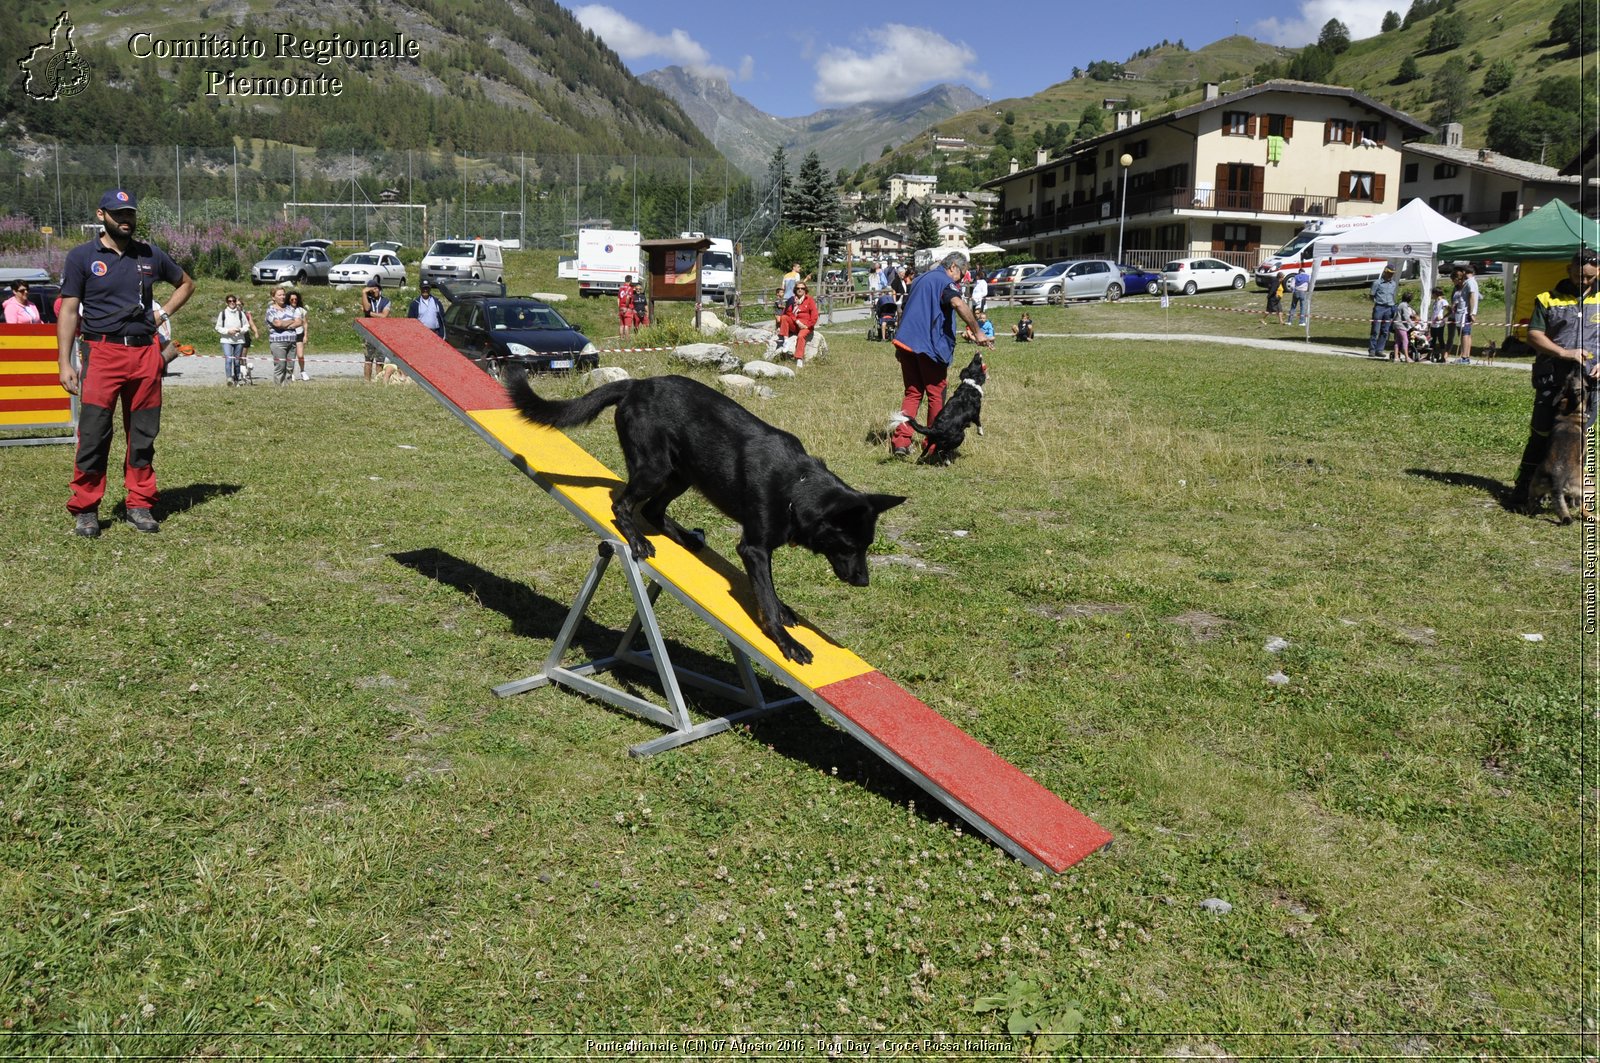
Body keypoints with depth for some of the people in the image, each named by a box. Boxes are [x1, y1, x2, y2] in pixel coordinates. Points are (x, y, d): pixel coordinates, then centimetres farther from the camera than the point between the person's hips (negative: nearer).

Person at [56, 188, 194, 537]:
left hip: (146, 354, 3)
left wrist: (163, 313, 11)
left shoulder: (151, 255, 11)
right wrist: (64, 363, -7)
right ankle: (85, 509, 3)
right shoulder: (82, 256, 3)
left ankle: (140, 505, 16)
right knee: (93, 434, -6)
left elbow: (186, 283, 27)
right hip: (102, 354, -3)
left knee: (143, 435, 7)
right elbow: (69, 311, 0)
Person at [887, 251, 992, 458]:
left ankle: (900, 440, -4)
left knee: (913, 393, 11)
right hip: (930, 346, -7)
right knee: (936, 395, 5)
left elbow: (902, 310, 26)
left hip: (906, 342, 7)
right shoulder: (945, 281, -5)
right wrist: (978, 332, -27)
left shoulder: (919, 279, 21)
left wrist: (900, 346, 30)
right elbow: (958, 304, -26)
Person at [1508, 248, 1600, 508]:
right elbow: (1533, 334, -1)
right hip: (1552, 380, -2)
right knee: (1541, 434, 1)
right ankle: (1523, 487, 8)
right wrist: (1563, 353, -14)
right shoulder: (1549, 300, 5)